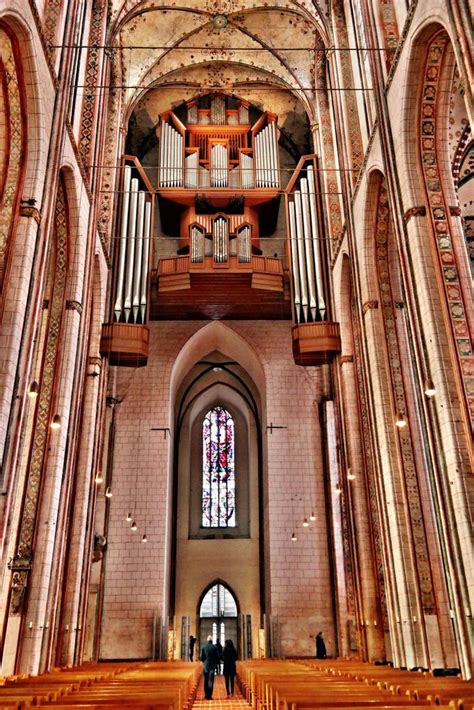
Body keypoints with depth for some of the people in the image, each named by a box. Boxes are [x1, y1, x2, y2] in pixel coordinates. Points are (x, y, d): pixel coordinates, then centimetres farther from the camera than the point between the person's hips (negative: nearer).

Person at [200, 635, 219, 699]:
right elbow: (217, 657, -4)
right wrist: (216, 663, 12)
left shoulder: (204, 647, -5)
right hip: (212, 666, -1)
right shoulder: (215, 647, -7)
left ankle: (206, 695, 14)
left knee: (206, 681, 12)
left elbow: (201, 657, -2)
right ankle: (209, 695, -2)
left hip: (206, 666, 1)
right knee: (211, 681, 3)